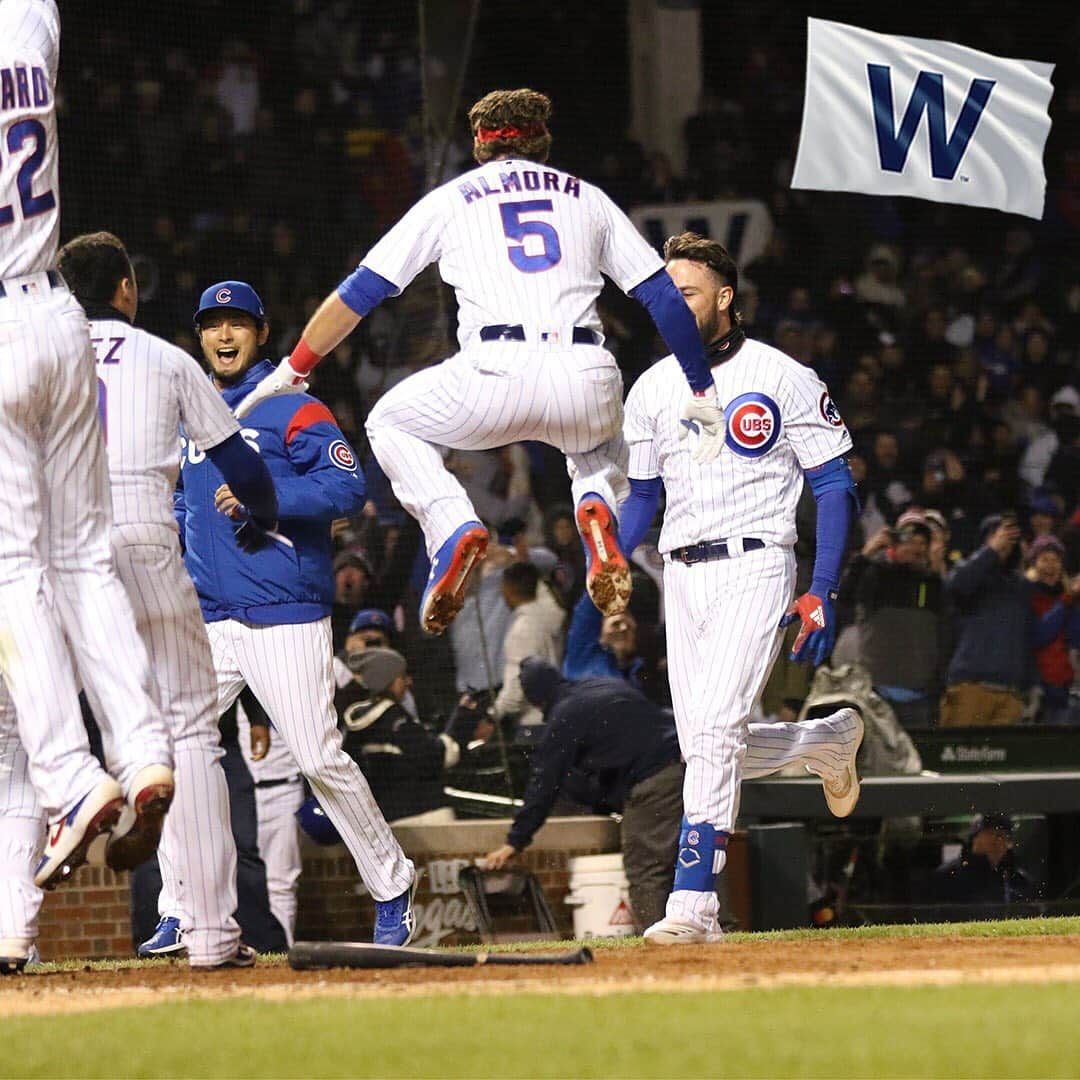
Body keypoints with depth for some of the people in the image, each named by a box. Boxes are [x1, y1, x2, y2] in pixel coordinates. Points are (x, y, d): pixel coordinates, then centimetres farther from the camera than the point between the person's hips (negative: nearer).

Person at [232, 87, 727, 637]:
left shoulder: (449, 200, 18)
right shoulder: (587, 198, 23)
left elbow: (360, 292, 17)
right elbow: (666, 298, 18)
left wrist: (293, 369, 25)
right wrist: (703, 390, 25)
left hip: (497, 376, -2)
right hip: (588, 380, 2)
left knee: (390, 424, 26)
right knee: (601, 443, 38)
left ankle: (453, 527, -2)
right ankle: (597, 507, 2)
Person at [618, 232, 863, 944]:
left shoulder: (783, 378, -4)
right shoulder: (652, 390, 11)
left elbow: (836, 487, -4)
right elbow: (642, 499, 19)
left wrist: (823, 592, -13)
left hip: (754, 569, -6)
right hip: (682, 576, 6)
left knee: (715, 730, -20)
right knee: (707, 745, 6)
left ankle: (693, 903, -22)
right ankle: (830, 740, 37)